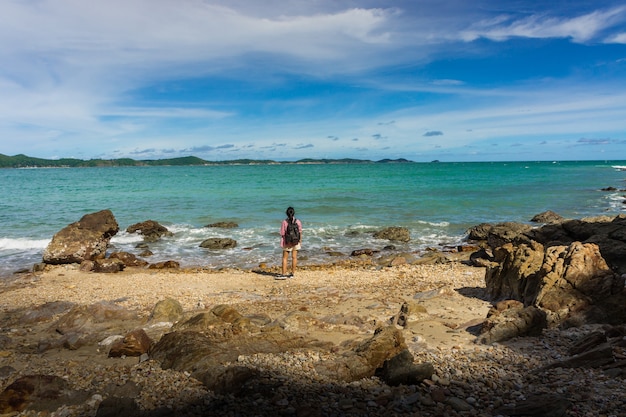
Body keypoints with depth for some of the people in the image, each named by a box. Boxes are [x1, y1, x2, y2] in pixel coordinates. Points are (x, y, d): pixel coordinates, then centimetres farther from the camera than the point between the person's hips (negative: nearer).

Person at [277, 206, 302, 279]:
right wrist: (300, 242, 10)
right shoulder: (298, 222, -5)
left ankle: (284, 274, 4)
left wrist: (282, 243, 1)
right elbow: (300, 233, -1)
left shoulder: (284, 222, -11)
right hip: (296, 242, 2)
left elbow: (283, 234, -8)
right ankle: (292, 273, 15)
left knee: (285, 258, 6)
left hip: (287, 243, -2)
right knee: (294, 257, 9)